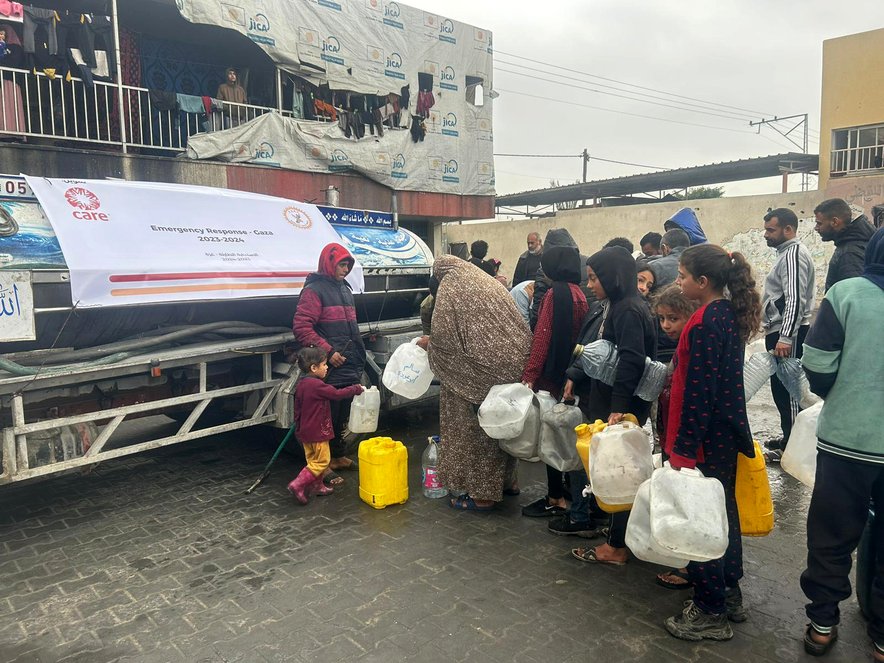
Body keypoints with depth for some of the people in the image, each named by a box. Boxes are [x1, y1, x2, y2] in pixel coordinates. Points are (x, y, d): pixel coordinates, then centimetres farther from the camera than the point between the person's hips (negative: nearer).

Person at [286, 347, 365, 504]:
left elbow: (298, 408, 15)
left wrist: (298, 427, 24)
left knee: (313, 459, 19)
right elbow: (337, 394, -20)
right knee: (321, 461, -1)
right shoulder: (317, 385, -23)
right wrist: (356, 389, -7)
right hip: (317, 431, -9)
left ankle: (316, 485, 29)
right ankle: (298, 485, -5)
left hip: (305, 431, 10)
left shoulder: (301, 384, 7)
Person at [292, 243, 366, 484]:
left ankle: (339, 456, 31)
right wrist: (328, 351, -20)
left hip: (349, 368, 9)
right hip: (330, 368, -8)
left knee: (342, 416, 17)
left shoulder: (344, 289, 18)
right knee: (327, 417, -2)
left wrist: (359, 360, 21)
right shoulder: (314, 290, -10)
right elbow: (301, 327, -18)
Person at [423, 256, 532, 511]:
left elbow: (445, 337, -10)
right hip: (513, 366, 8)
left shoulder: (450, 287, -2)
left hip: (480, 372, -7)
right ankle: (506, 481, 33)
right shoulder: (489, 282, 18)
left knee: (474, 429, 5)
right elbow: (518, 324, 16)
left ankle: (482, 494, 13)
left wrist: (428, 343, 10)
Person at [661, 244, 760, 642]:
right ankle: (729, 594, 35)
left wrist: (682, 448, -17)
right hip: (726, 434, 10)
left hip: (705, 439, -10)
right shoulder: (731, 315, 8)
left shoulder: (704, 323, -21)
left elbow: (698, 392, -22)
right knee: (723, 512, 20)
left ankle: (710, 613, 15)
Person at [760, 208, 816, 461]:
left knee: (787, 390, -5)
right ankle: (789, 438, 27)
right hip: (782, 334, 10)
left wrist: (784, 338, -27)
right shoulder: (787, 252, 18)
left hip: (788, 335, -10)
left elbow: (795, 300, -23)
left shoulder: (794, 254, -14)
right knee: (782, 389, 16)